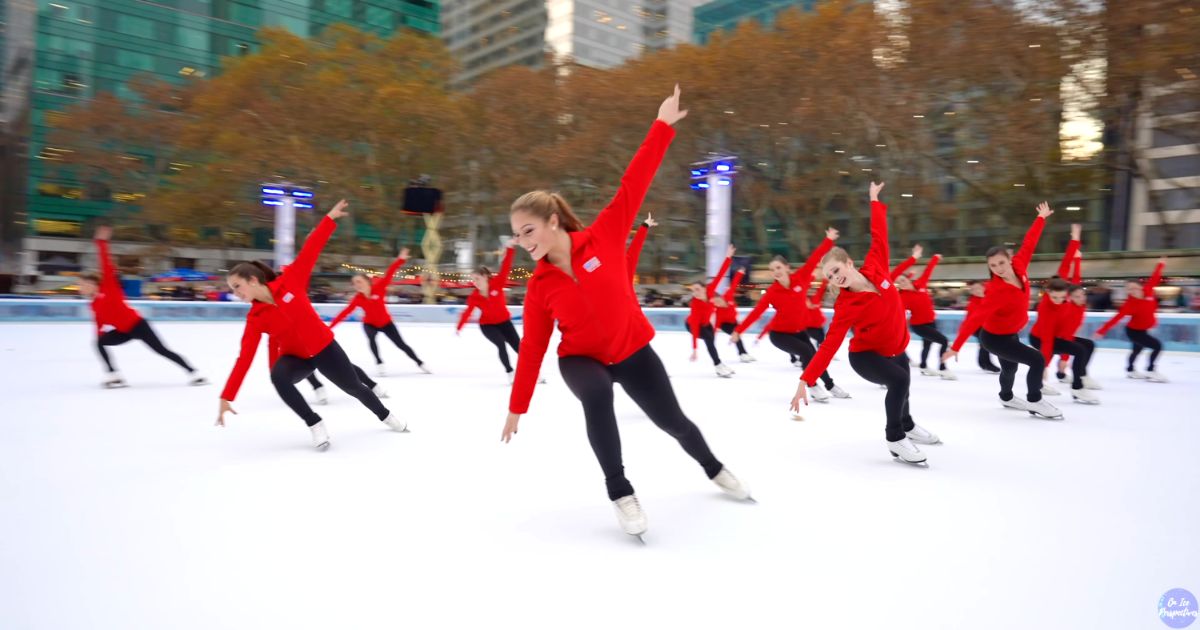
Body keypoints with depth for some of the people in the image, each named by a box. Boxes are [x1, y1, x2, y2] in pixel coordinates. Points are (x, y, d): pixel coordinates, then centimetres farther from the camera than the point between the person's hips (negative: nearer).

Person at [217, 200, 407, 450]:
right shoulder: (255, 319, -12)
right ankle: (314, 423, -15)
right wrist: (226, 398, -17)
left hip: (324, 348, -1)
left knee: (354, 387, 12)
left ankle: (386, 416, 42)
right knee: (278, 376, -32)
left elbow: (310, 250, -14)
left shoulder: (289, 281, -17)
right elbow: (244, 358, -13)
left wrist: (330, 218, -13)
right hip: (295, 357, 1)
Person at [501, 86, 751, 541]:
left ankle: (714, 469, 41)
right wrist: (517, 408, -2)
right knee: (597, 397, -34)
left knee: (672, 420, 8)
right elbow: (531, 349, -6)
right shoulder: (539, 287, -12)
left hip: (632, 350, 0)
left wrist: (662, 126, -21)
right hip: (581, 359, 0)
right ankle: (621, 492, -16)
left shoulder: (603, 236, -18)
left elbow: (634, 184, -19)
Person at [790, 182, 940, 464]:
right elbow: (829, 345, -33)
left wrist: (874, 200, 3)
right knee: (899, 380, -32)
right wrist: (805, 380, -41)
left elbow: (879, 236, -4)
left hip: (896, 350, 6)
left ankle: (907, 425, 60)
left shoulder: (875, 267, -19)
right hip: (865, 354, -6)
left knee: (902, 387, 28)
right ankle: (895, 439, -11)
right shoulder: (846, 306, -30)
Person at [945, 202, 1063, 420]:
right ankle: (1034, 403, 1)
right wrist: (956, 346, -42)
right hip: (994, 338, -8)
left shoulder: (1019, 266, -17)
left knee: (1010, 367, 28)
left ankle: (1006, 397, 54)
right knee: (1037, 360, -16)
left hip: (1010, 333, 8)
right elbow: (976, 318, -39)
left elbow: (1028, 244, -2)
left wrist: (1041, 218, 8)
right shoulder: (996, 291, -35)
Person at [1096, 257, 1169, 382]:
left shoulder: (1147, 291, -15)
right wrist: (1102, 330, -39)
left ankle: (1130, 370, 46)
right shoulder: (1130, 304, -31)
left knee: (1137, 349, 25)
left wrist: (1160, 265, 10)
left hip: (1142, 329, 8)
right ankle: (1150, 372, -10)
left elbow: (1154, 279, 1)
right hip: (1134, 331, -8)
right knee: (1157, 346, -18)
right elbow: (1117, 318, -34)